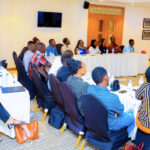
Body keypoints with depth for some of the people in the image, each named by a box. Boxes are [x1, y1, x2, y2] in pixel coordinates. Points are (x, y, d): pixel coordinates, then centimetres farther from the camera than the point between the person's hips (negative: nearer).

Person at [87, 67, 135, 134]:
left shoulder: (90, 89, -18)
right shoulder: (112, 97, -37)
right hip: (110, 125, -6)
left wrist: (114, 111, -4)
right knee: (132, 117, 19)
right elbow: (121, 110, -16)